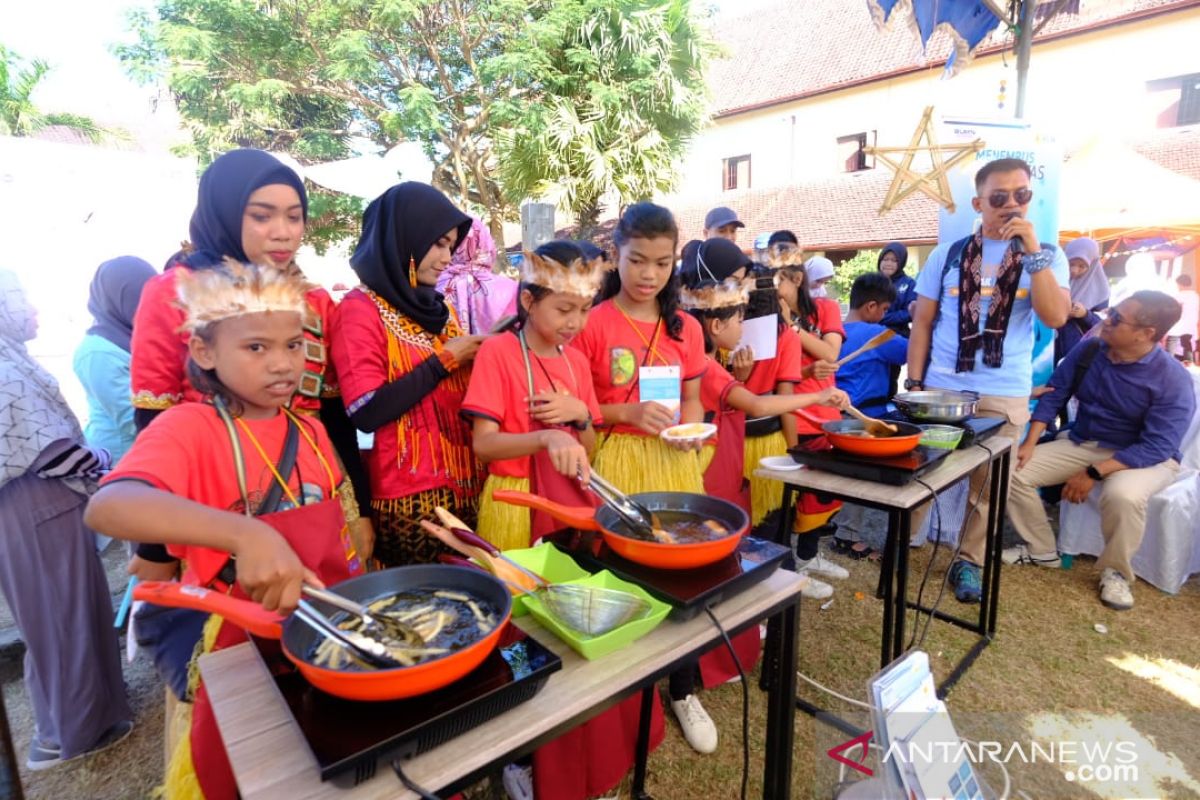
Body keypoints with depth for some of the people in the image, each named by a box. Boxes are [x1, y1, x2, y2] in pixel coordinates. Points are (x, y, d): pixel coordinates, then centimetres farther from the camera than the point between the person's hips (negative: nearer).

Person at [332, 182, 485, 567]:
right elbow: (367, 413, -19)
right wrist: (445, 359, -15)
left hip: (462, 485, 7)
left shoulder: (439, 308, 11)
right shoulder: (360, 310, -10)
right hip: (407, 497, -7)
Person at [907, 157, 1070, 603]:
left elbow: (1056, 318, -13)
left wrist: (1033, 251, -17)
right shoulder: (947, 255, 3)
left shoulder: (1047, 258, 4)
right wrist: (913, 385, -3)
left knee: (988, 487, 10)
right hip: (941, 389, 0)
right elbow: (922, 323, 4)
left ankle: (968, 561, 26)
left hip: (1005, 396, 1)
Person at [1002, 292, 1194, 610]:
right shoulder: (1088, 350, -6)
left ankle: (1115, 571, -8)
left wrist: (1094, 473, -30)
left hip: (1144, 458, -5)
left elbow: (1157, 447, -24)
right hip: (1081, 444, 5)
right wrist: (1030, 443, -12)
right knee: (1012, 471, -13)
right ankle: (1041, 550, 8)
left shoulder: (1173, 380, -20)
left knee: (1122, 494, -39)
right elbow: (1053, 395, -1)